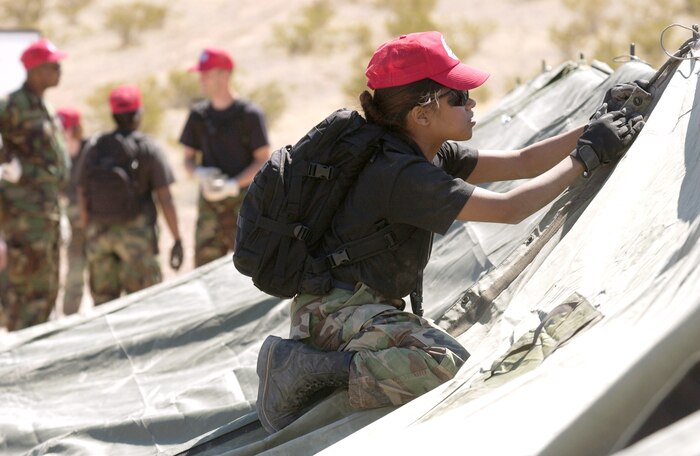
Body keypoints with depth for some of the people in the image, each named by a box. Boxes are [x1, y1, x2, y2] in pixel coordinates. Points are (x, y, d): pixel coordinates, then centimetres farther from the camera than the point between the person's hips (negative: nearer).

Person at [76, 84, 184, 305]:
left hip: (99, 231, 4)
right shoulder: (148, 148, -8)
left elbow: (82, 195, 6)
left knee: (103, 302, 8)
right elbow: (165, 199, -10)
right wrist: (177, 239, -3)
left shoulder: (94, 146, 2)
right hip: (136, 232, -4)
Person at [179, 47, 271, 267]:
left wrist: (232, 185, -17)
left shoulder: (249, 114, -4)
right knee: (205, 263, -1)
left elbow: (263, 161, -6)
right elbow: (188, 158, 15)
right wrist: (201, 173, -8)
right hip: (209, 202, 4)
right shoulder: (199, 115, 11)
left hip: (243, 199, -4)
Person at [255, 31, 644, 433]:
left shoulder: (434, 156, 8)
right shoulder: (403, 175, -22)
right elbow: (509, 209, -23)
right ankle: (306, 371, -17)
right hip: (335, 306, -11)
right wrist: (586, 155, -16)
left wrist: (593, 132, 1)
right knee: (447, 364, -29)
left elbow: (520, 163, 10)